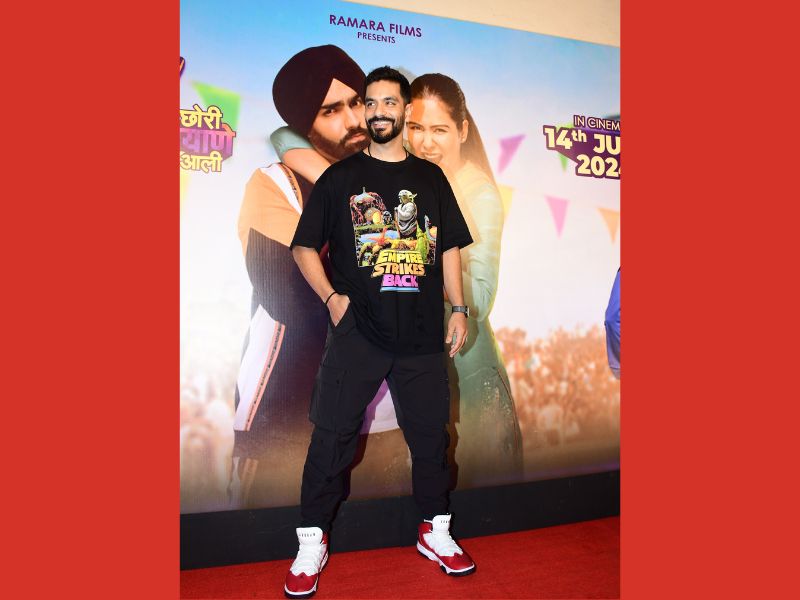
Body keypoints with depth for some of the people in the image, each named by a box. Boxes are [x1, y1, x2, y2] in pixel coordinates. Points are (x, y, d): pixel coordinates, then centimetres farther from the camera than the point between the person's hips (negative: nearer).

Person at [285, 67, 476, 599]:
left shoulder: (431, 178, 13)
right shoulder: (340, 177, 6)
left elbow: (449, 248, 14)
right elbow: (305, 246, 6)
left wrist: (458, 308, 6)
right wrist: (331, 297, -7)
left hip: (423, 334, 2)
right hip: (356, 331, -2)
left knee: (431, 434, 10)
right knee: (333, 436, 1)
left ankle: (436, 531, 31)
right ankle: (313, 542, 20)